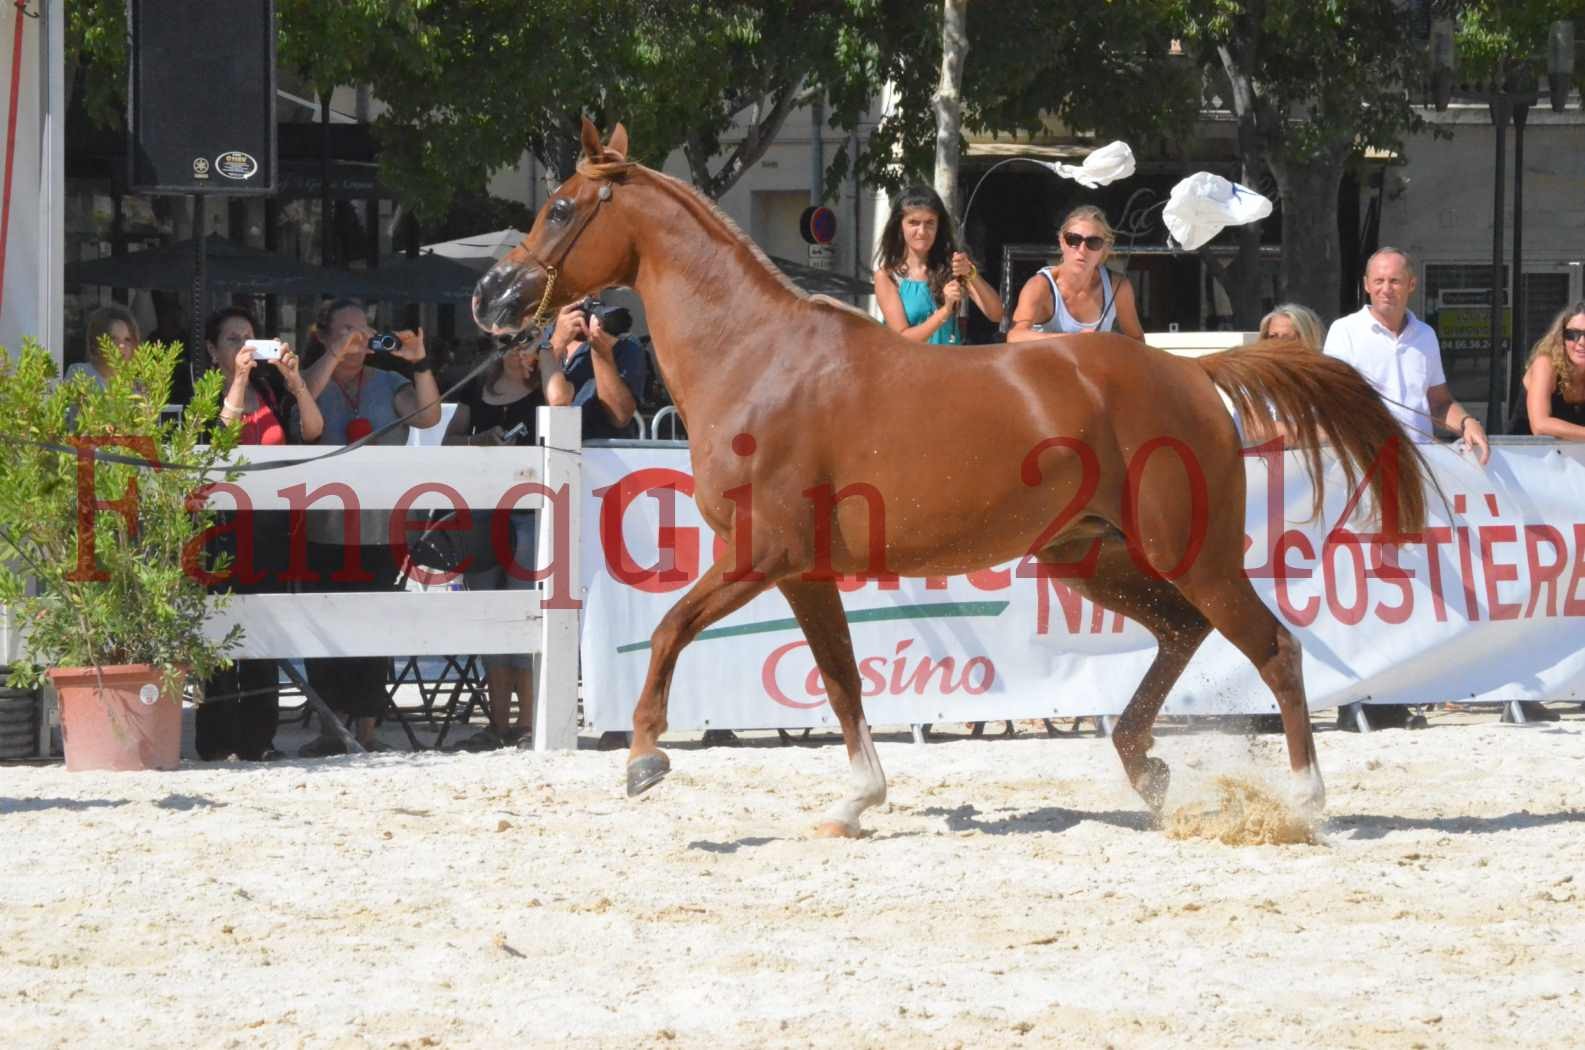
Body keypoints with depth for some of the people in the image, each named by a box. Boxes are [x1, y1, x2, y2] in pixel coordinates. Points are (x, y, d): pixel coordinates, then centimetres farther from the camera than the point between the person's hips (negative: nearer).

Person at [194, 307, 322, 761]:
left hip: (268, 523, 4)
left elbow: (313, 430, 1)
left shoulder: (270, 394, 14)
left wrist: (293, 378, -10)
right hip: (222, 524, -4)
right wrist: (239, 381, -15)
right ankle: (215, 739, -6)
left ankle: (258, 739, 7)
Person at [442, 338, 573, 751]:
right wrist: (479, 440, -5)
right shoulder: (478, 389, 16)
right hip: (482, 509, 6)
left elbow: (560, 399, -21)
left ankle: (528, 722, -6)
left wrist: (543, 353, -8)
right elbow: (450, 439, 16)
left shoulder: (542, 386, 2)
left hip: (530, 511, -5)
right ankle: (498, 722, 10)